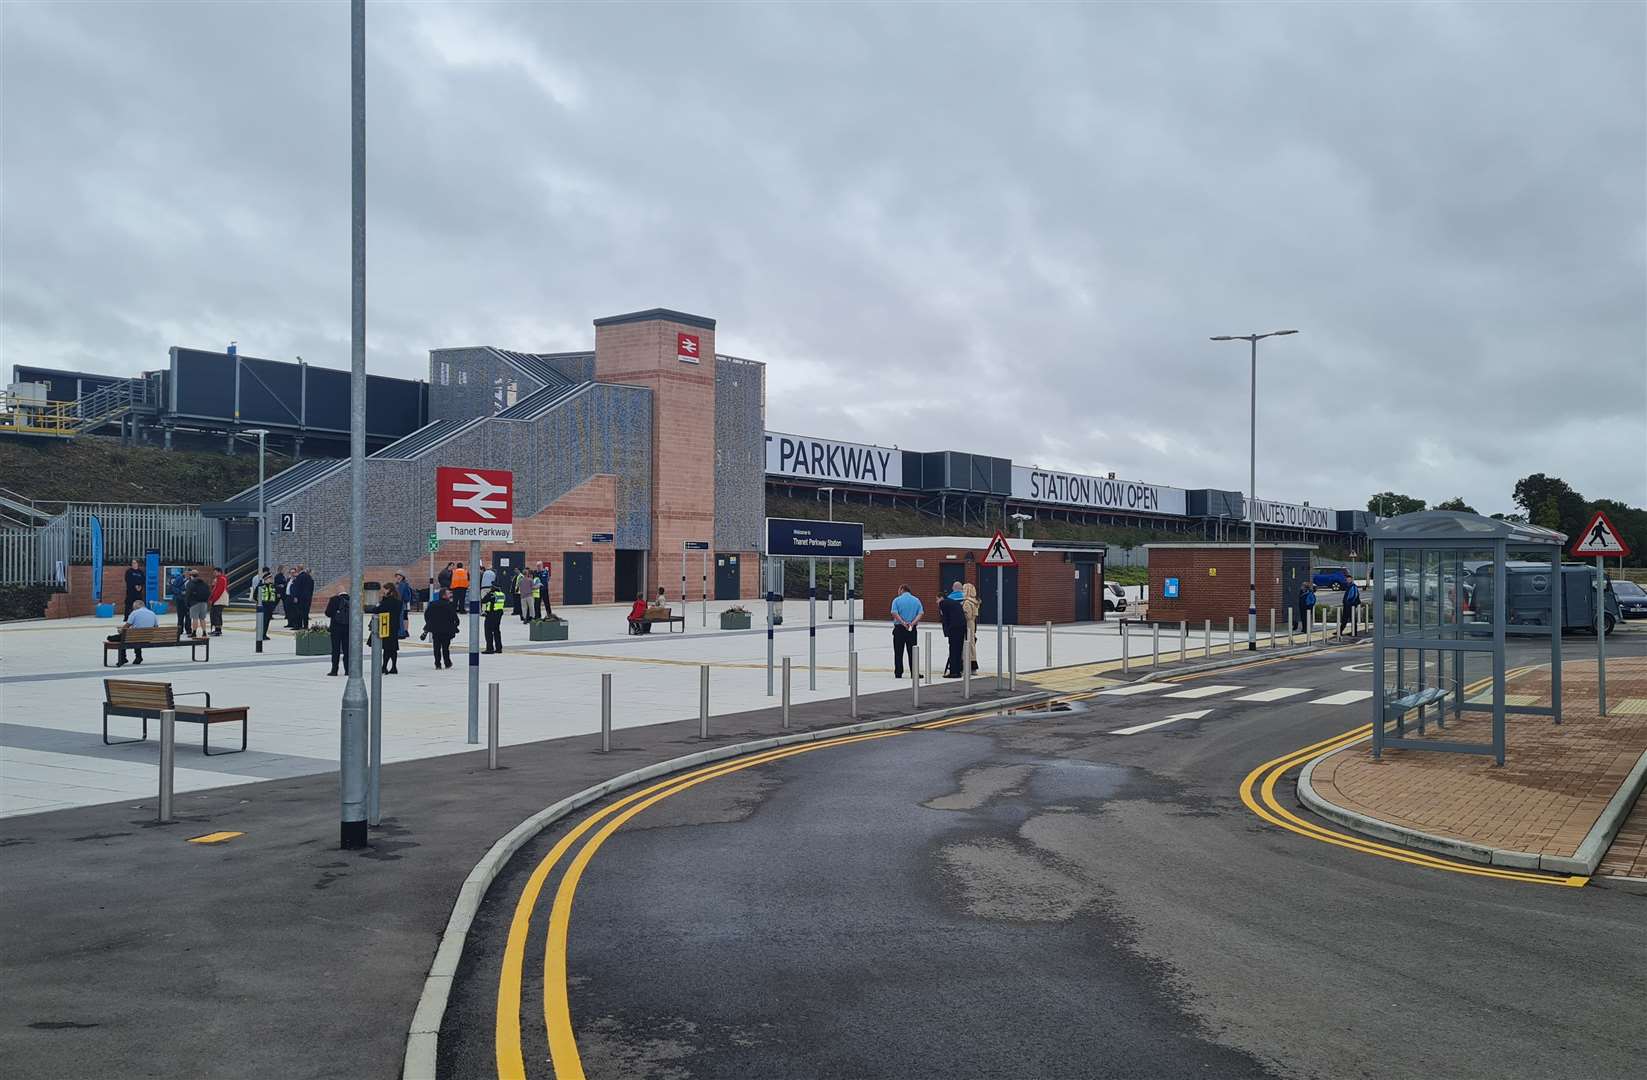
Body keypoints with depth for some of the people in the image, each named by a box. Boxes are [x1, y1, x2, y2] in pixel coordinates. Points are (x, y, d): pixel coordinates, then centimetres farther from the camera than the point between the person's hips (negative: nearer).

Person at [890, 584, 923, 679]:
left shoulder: (897, 600, 0)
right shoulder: (916, 600, 8)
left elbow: (894, 613, -15)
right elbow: (921, 613, -4)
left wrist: (903, 623, -17)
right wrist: (913, 623, -13)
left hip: (899, 628, -2)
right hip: (912, 629, 2)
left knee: (898, 652, 3)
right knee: (912, 652, 7)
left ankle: (898, 673, 2)